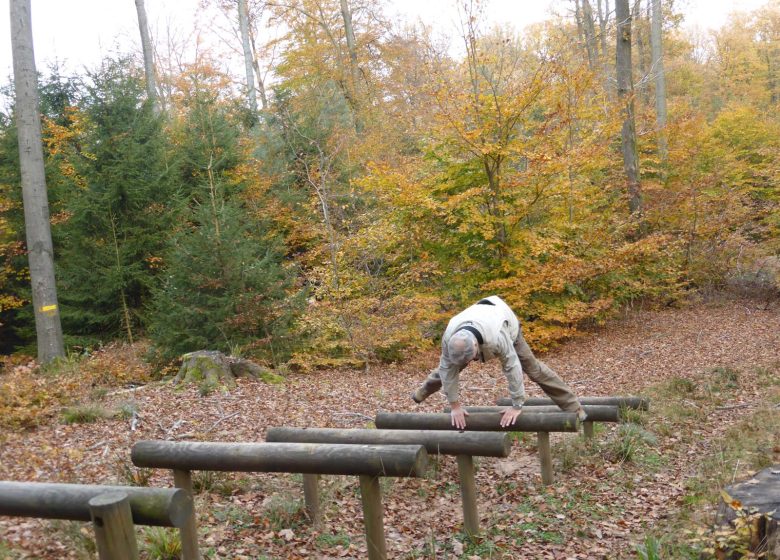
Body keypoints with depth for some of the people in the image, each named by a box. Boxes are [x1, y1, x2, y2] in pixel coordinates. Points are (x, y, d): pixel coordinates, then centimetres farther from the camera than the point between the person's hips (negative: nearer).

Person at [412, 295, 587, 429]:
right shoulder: (449, 337, -39)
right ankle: (424, 391, 41)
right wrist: (454, 405, -23)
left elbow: (512, 368, -42)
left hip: (507, 326, -3)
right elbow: (448, 368, -29)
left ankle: (572, 405, 4)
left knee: (532, 367, -4)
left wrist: (517, 406, -36)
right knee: (447, 365, 12)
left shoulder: (497, 336, -50)